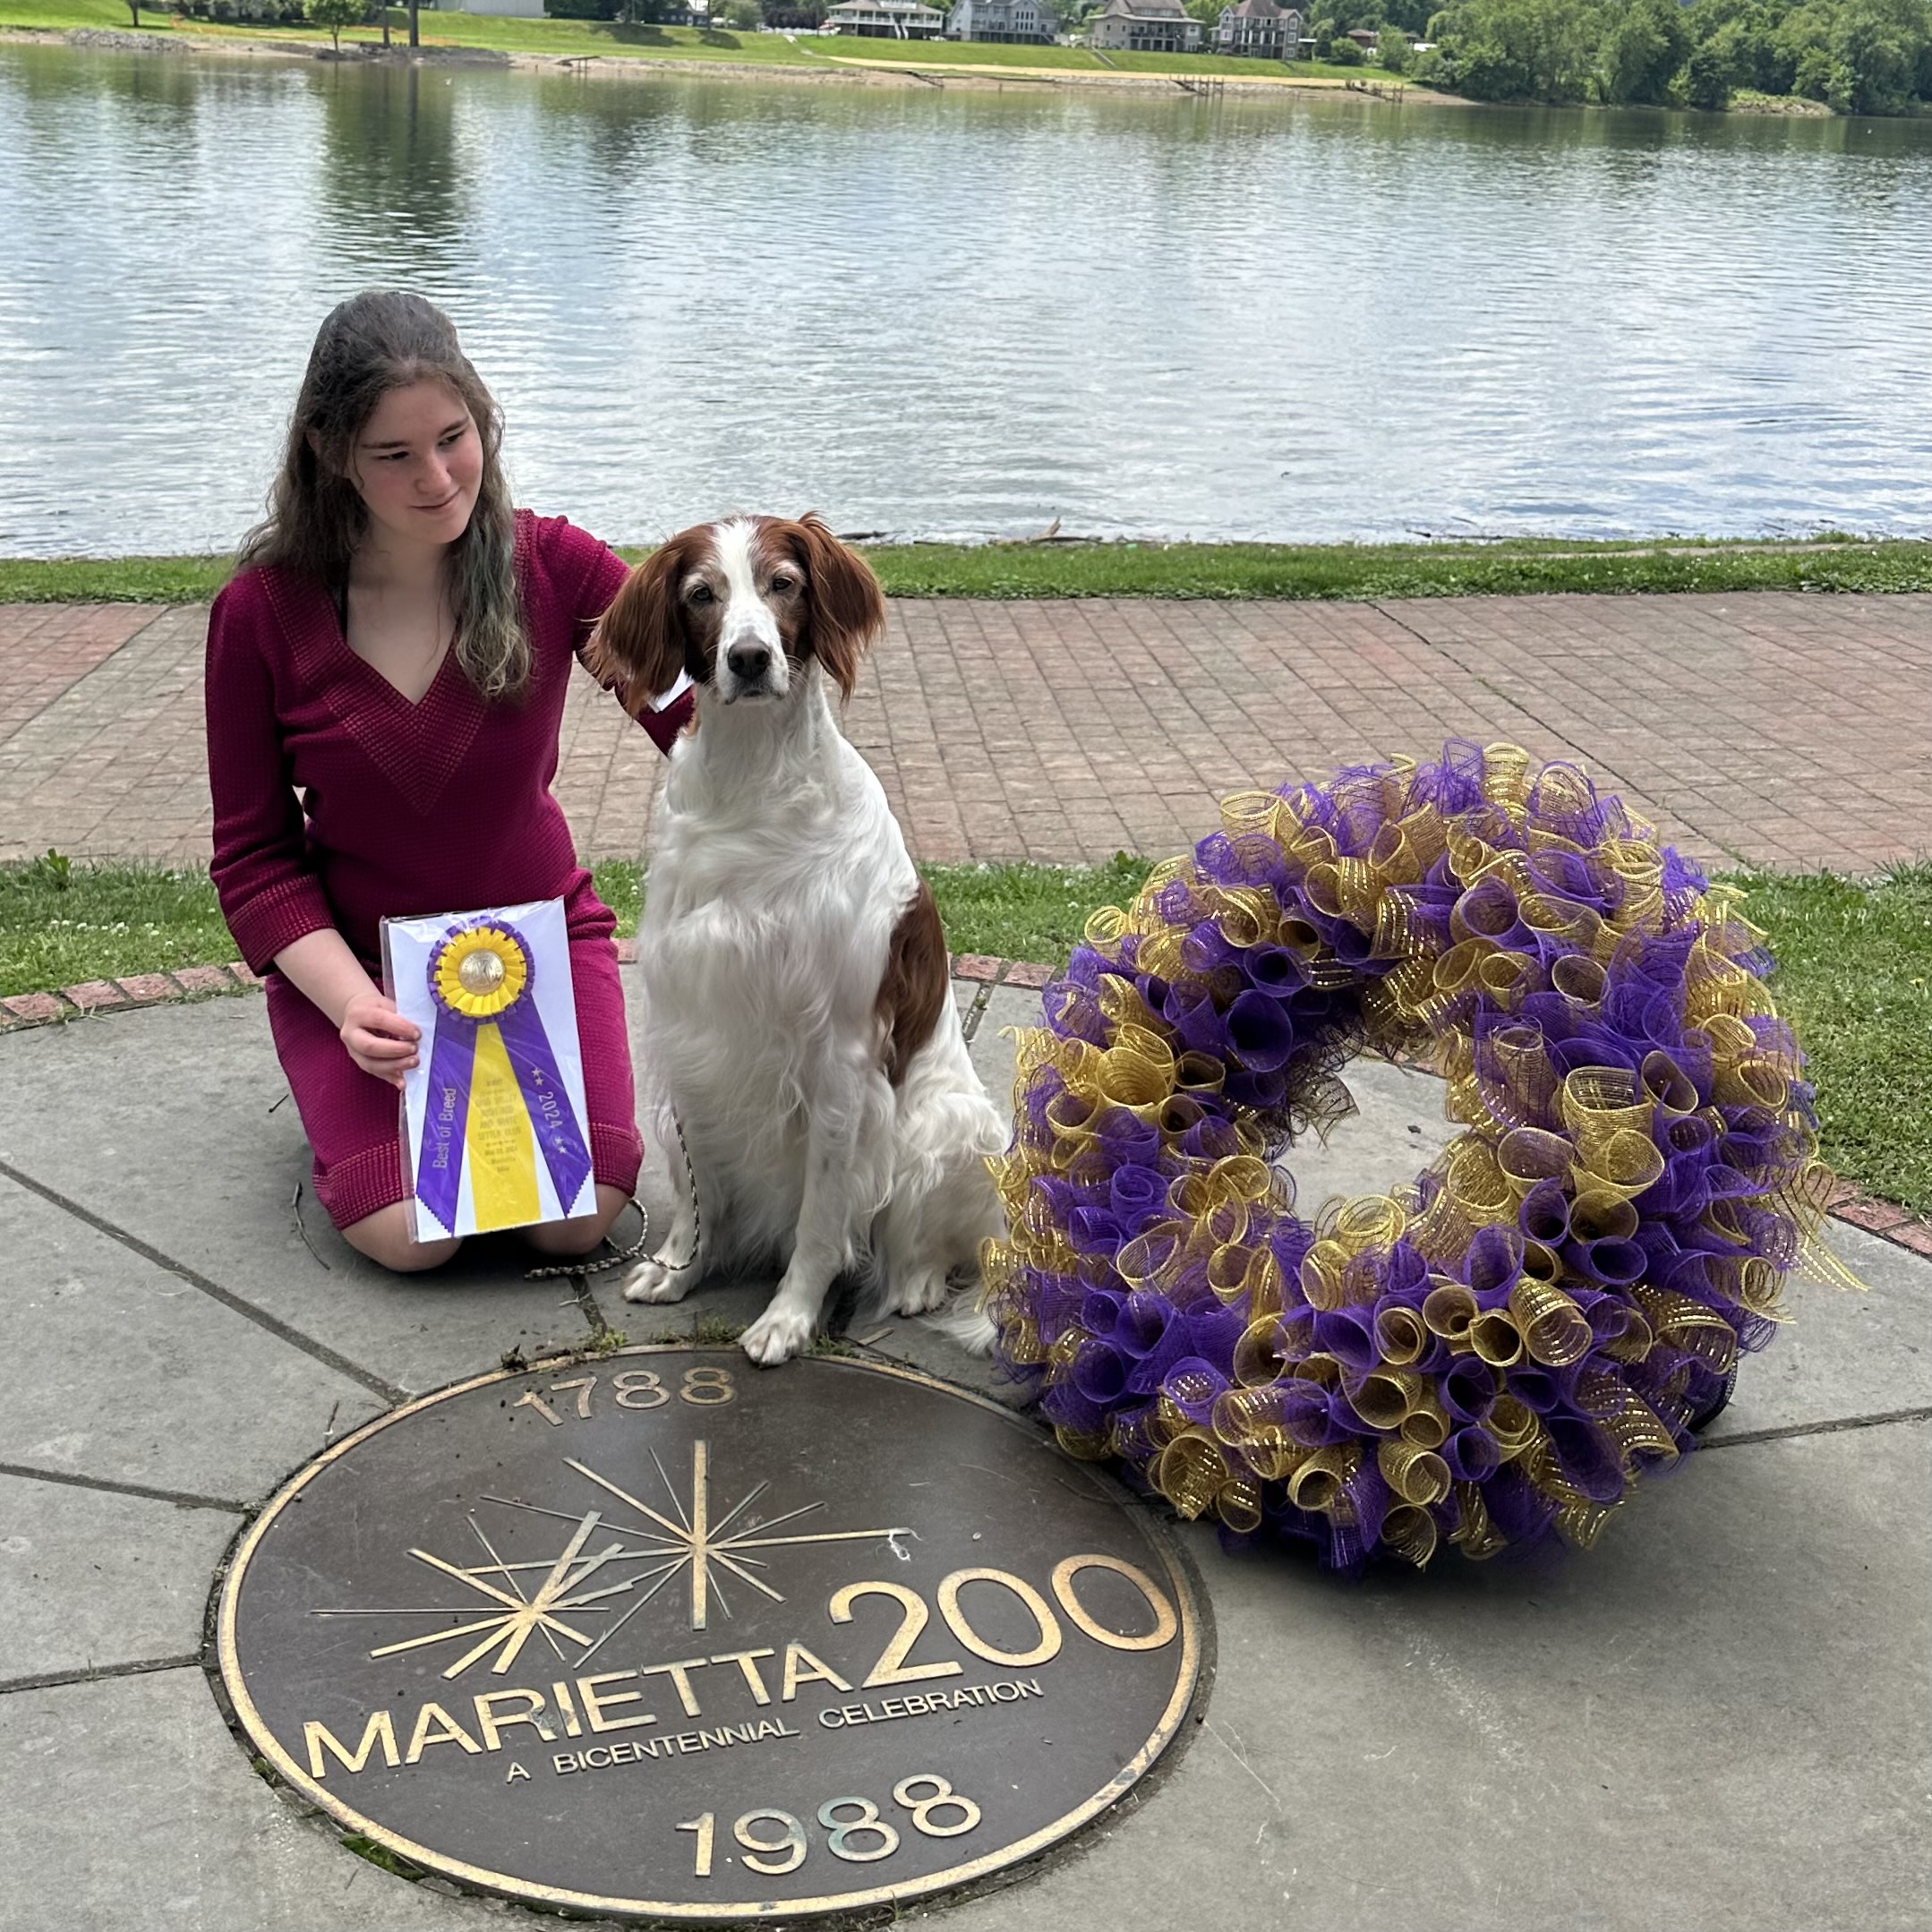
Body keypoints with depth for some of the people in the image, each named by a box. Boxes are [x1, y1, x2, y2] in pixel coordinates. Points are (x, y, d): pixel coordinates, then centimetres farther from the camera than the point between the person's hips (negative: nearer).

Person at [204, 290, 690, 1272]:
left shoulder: (553, 565, -11)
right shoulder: (261, 611, -12)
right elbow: (254, 855, -6)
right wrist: (352, 1006, -21)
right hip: (350, 958, 0)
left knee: (578, 1218, -18)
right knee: (411, 1234, -20)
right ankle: (361, 1080, 14)